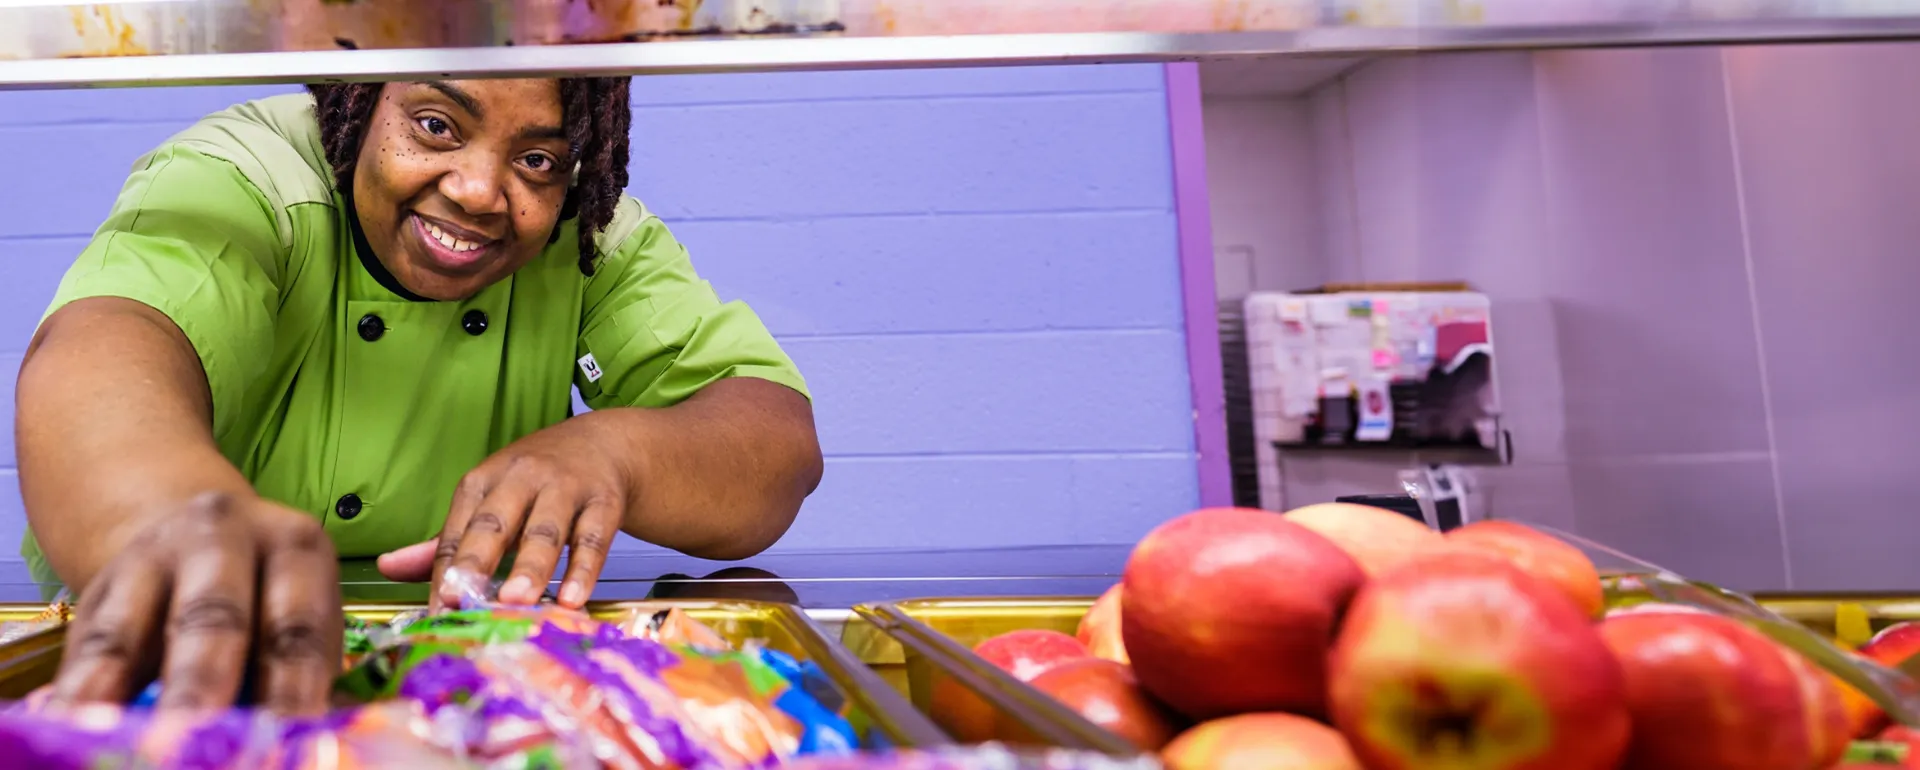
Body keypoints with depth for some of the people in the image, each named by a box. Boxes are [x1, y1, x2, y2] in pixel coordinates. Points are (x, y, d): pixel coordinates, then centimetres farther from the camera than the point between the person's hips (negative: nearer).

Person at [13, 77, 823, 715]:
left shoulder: (598, 242, -7)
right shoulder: (238, 182, -17)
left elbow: (782, 438, -15)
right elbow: (96, 356, -37)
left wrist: (608, 451, -35)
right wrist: (171, 519, -59)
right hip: (178, 684, 0)